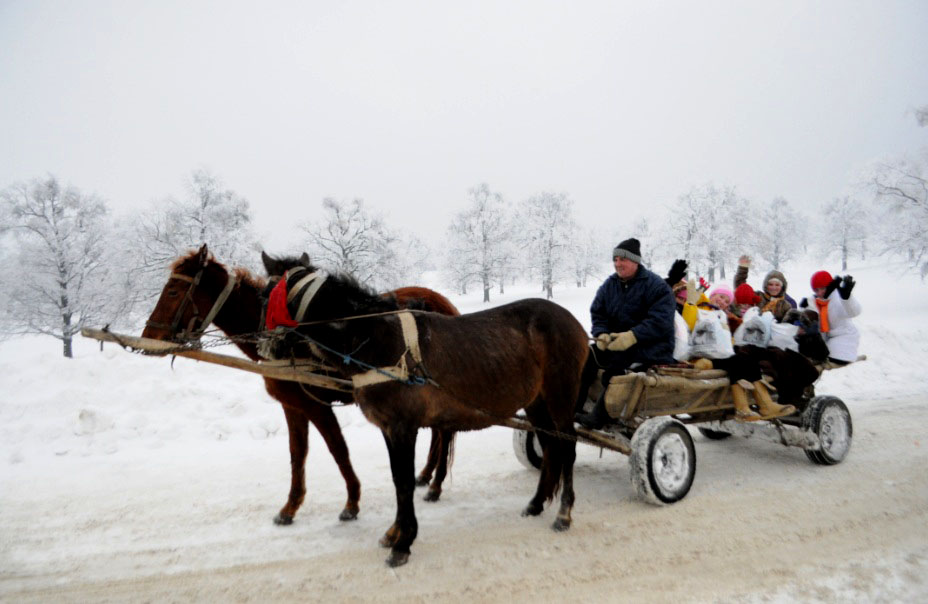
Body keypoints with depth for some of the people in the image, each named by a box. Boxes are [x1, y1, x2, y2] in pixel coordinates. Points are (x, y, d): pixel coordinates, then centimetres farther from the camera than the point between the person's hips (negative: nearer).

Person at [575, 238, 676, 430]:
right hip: (615, 341, 7)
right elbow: (597, 313, 9)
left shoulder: (655, 285, -9)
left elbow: (660, 321, -19)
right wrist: (601, 334, -13)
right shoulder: (609, 285, 11)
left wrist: (632, 336, -32)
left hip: (652, 345, -7)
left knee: (618, 359, -33)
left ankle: (598, 417, -34)